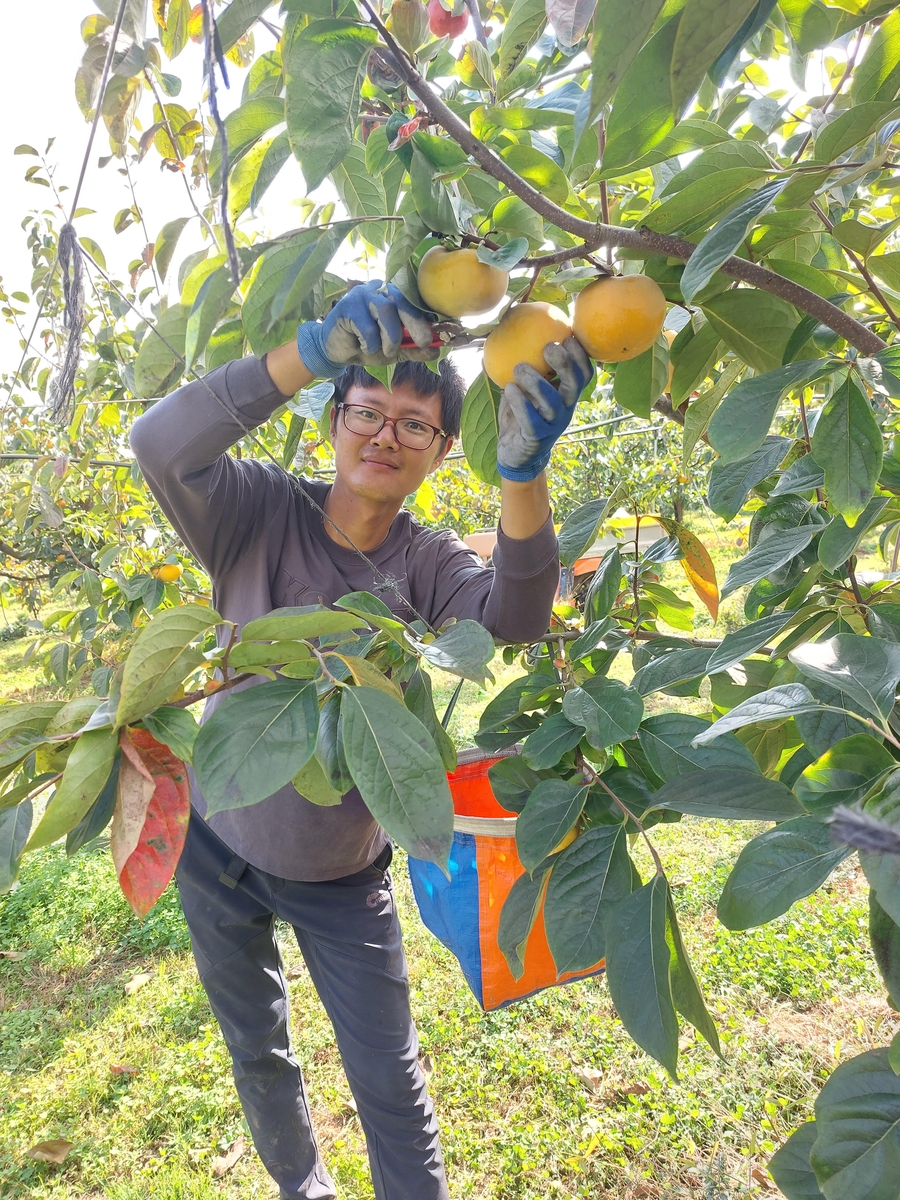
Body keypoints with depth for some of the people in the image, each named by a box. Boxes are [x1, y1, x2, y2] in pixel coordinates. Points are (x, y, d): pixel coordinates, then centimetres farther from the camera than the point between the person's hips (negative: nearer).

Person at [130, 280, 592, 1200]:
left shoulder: (426, 561, -13)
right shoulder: (262, 516, -16)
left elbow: (514, 618, -33)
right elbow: (159, 445, -35)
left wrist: (524, 471, -50)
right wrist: (315, 349, -45)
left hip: (343, 876, -1)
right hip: (218, 848, 1)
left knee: (389, 1082, 10)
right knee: (256, 1055, 25)